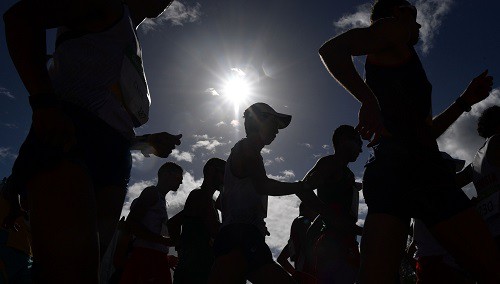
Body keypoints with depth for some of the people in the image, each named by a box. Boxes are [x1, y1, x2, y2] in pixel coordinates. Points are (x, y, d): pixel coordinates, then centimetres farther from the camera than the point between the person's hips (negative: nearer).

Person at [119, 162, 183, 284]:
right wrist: (163, 240, -17)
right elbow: (131, 222, -13)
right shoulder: (152, 192, -1)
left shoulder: (162, 201, 27)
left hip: (157, 258, 9)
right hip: (146, 256, -9)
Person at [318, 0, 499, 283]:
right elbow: (331, 49, -10)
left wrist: (465, 100, 35)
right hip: (397, 166, -9)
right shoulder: (393, 27, 11)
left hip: (429, 169, 9)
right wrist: (369, 100, -18)